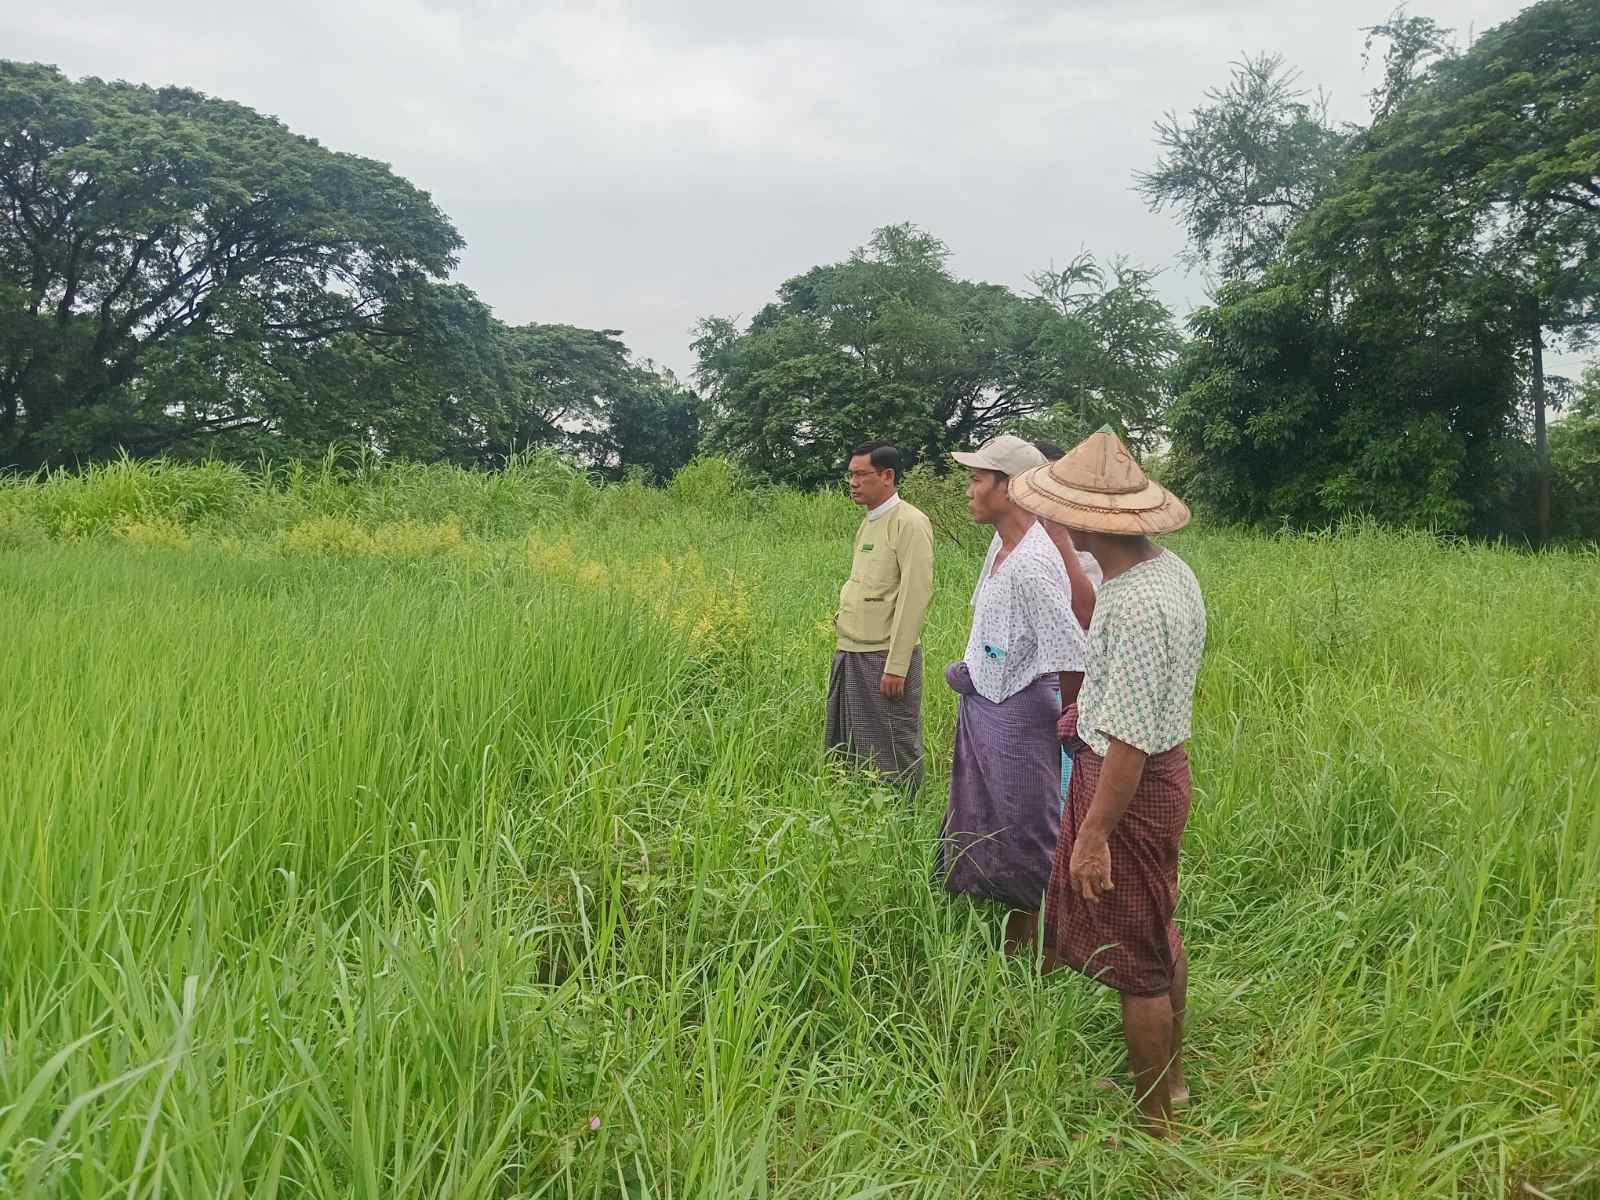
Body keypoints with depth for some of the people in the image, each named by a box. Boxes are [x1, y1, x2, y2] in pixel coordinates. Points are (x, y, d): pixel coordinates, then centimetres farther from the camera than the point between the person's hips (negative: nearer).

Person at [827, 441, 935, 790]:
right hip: (850, 653, 8)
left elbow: (915, 596, -17)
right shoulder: (868, 522, 14)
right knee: (844, 748, 15)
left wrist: (897, 666, -19)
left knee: (892, 752, 2)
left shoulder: (909, 523, -12)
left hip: (883, 657, -8)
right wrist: (844, 640, 12)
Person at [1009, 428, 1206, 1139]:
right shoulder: (1169, 569, 2)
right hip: (1164, 767, 10)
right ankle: (1171, 1079, 43)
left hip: (1130, 783, -10)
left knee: (1136, 962, 5)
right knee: (1160, 935, 24)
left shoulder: (1136, 606, -29)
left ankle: (1154, 1123, 23)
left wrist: (1093, 832, -21)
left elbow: (1131, 739, -27)